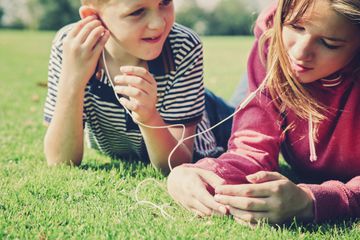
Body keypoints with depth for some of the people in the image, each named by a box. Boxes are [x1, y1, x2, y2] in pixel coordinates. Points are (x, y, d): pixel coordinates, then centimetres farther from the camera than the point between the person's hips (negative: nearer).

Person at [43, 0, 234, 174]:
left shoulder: (184, 48, -37)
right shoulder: (68, 45, -34)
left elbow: (176, 165, -35)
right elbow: (60, 162, -34)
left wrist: (149, 119, -56)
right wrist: (72, 80, -47)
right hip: (119, 159, 2)